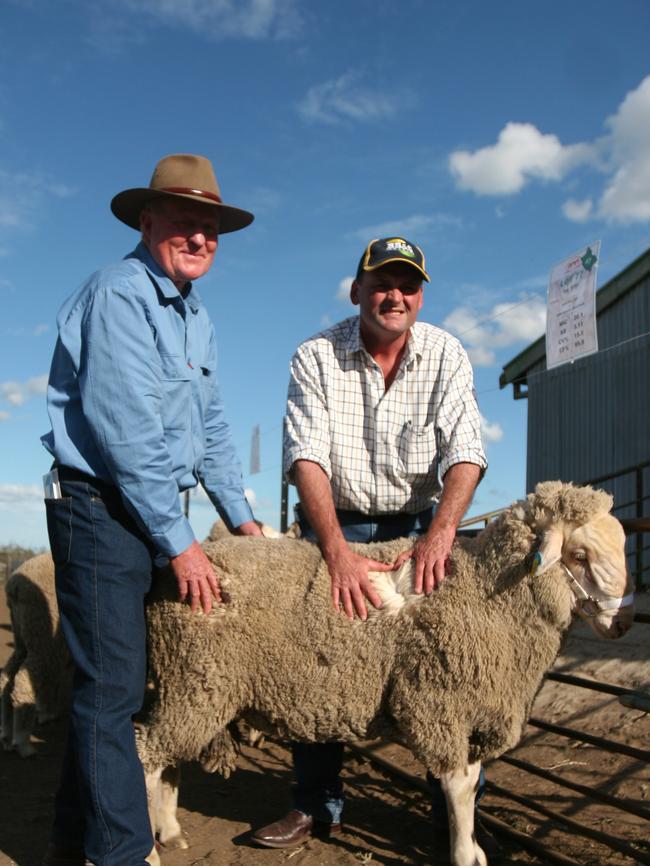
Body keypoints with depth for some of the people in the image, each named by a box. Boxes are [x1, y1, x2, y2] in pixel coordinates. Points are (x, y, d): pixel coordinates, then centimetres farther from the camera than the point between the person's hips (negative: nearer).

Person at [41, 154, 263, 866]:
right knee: (112, 686, -5)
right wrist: (179, 542, -17)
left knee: (107, 681, 15)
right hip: (100, 506, -9)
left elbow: (209, 425, 19)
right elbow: (127, 432, -20)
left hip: (154, 509, 9)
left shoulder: (195, 315, 15)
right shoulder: (120, 295, -14)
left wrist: (239, 513, 14)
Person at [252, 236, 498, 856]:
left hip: (420, 522, 1)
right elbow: (306, 457, -20)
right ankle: (317, 806, 14)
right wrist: (338, 552, -33)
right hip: (336, 524, 0)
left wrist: (440, 532, -31)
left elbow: (465, 453, -14)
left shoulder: (446, 355, -7)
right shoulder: (316, 358, -11)